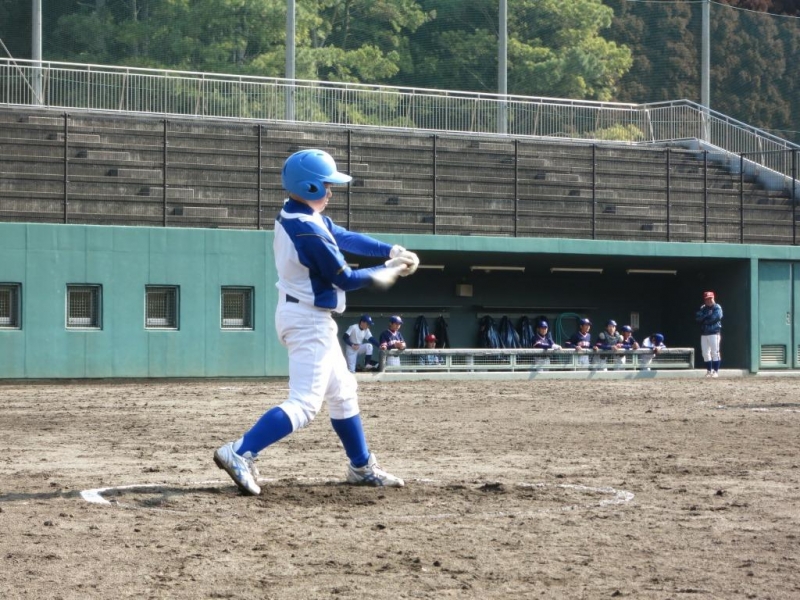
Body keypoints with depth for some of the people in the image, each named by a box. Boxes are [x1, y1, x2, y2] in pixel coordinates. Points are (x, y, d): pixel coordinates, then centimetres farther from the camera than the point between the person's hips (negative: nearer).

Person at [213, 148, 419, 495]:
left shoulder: (294, 216, 5)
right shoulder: (308, 231, -25)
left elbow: (346, 238, 11)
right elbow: (345, 279, -17)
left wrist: (391, 251, 2)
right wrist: (388, 271, -3)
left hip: (299, 315, 11)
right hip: (310, 321, -11)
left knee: (342, 393, 20)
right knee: (304, 404, -14)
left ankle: (362, 468, 30)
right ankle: (240, 453, -22)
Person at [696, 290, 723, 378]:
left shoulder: (717, 308, -2)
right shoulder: (702, 308, 14)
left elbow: (716, 317, -17)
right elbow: (697, 318, 0)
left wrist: (704, 319, -6)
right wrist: (707, 315, -11)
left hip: (714, 333, -6)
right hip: (704, 334, 6)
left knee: (715, 352, -7)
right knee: (705, 353, 6)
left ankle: (716, 371, -4)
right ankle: (709, 371, 14)